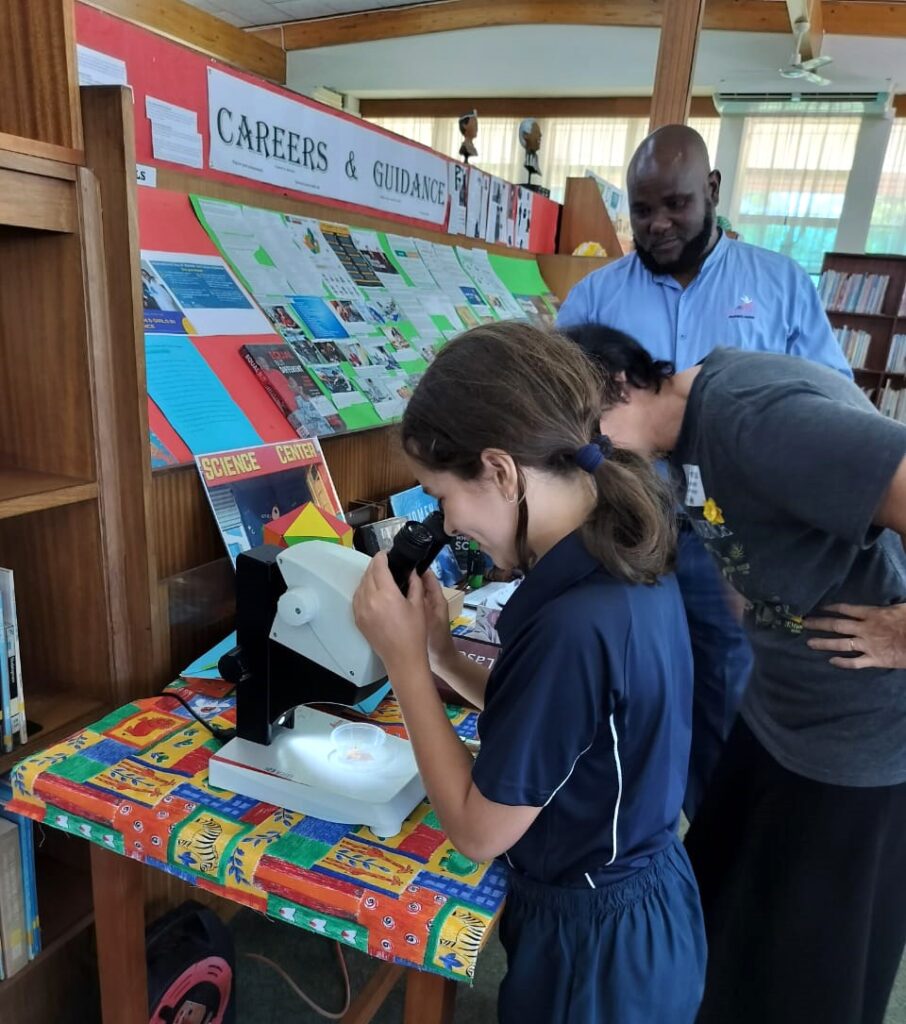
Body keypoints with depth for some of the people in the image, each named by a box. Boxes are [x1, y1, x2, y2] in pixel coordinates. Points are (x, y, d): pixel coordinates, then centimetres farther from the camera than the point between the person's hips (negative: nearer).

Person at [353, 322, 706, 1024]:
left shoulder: (574, 626, -35)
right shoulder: (630, 567, -8)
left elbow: (478, 832, -22)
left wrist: (404, 659, -20)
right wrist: (443, 655, -7)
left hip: (596, 943, -7)